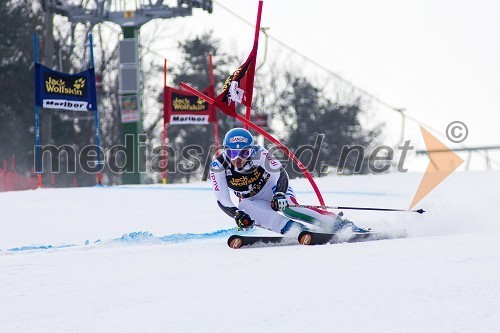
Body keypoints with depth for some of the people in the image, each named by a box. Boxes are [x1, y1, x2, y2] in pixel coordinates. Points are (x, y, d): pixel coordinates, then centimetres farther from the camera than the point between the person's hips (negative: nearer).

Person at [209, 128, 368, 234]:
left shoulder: (259, 155, -27)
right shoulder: (218, 167, -22)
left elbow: (281, 174, -23)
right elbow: (222, 200, -20)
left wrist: (279, 195, -41)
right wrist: (237, 215, -38)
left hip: (274, 188, -3)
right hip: (253, 201, 3)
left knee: (287, 207, -33)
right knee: (244, 206, -32)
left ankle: (341, 224, -37)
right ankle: (292, 229, -42)